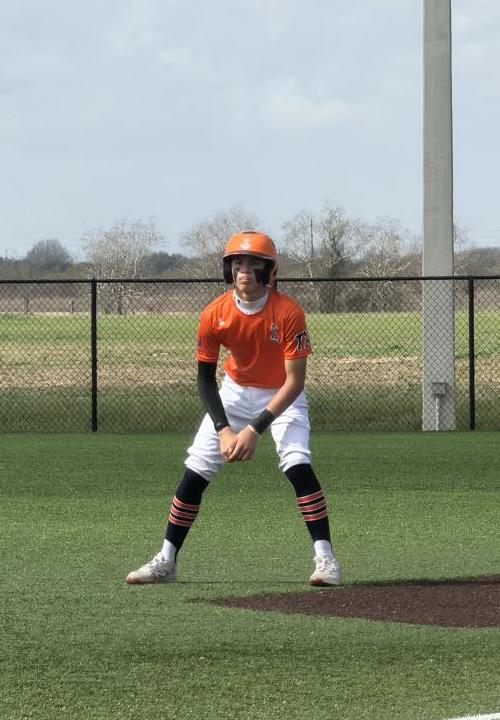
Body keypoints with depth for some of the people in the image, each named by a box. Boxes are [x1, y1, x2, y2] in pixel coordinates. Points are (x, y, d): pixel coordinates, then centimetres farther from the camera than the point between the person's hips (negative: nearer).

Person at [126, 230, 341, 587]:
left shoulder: (288, 312, -28)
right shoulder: (215, 314, -20)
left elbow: (295, 381, -26)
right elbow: (205, 378, -9)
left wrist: (255, 429, -31)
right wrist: (223, 429, -21)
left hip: (282, 396, -3)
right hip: (235, 393, 3)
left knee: (298, 464, -25)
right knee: (195, 471, -4)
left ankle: (325, 557, -19)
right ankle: (166, 560, 5)